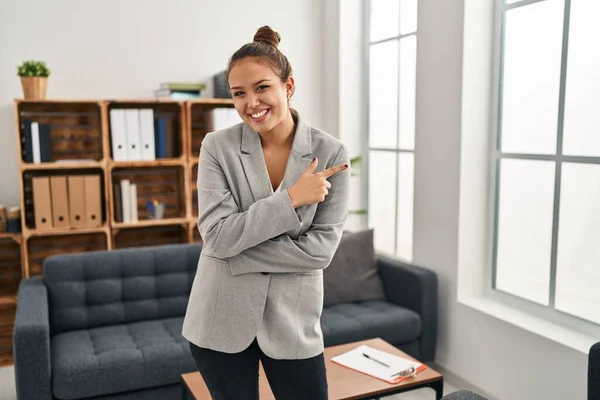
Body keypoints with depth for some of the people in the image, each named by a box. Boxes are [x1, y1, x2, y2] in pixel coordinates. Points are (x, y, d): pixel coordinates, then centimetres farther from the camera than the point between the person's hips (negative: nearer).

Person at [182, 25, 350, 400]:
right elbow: (218, 237, -15)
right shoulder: (217, 147, -8)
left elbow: (321, 248, -12)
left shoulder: (331, 153, -8)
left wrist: (237, 251, -17)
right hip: (222, 318, 0)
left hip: (294, 318, 0)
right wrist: (291, 199, -21)